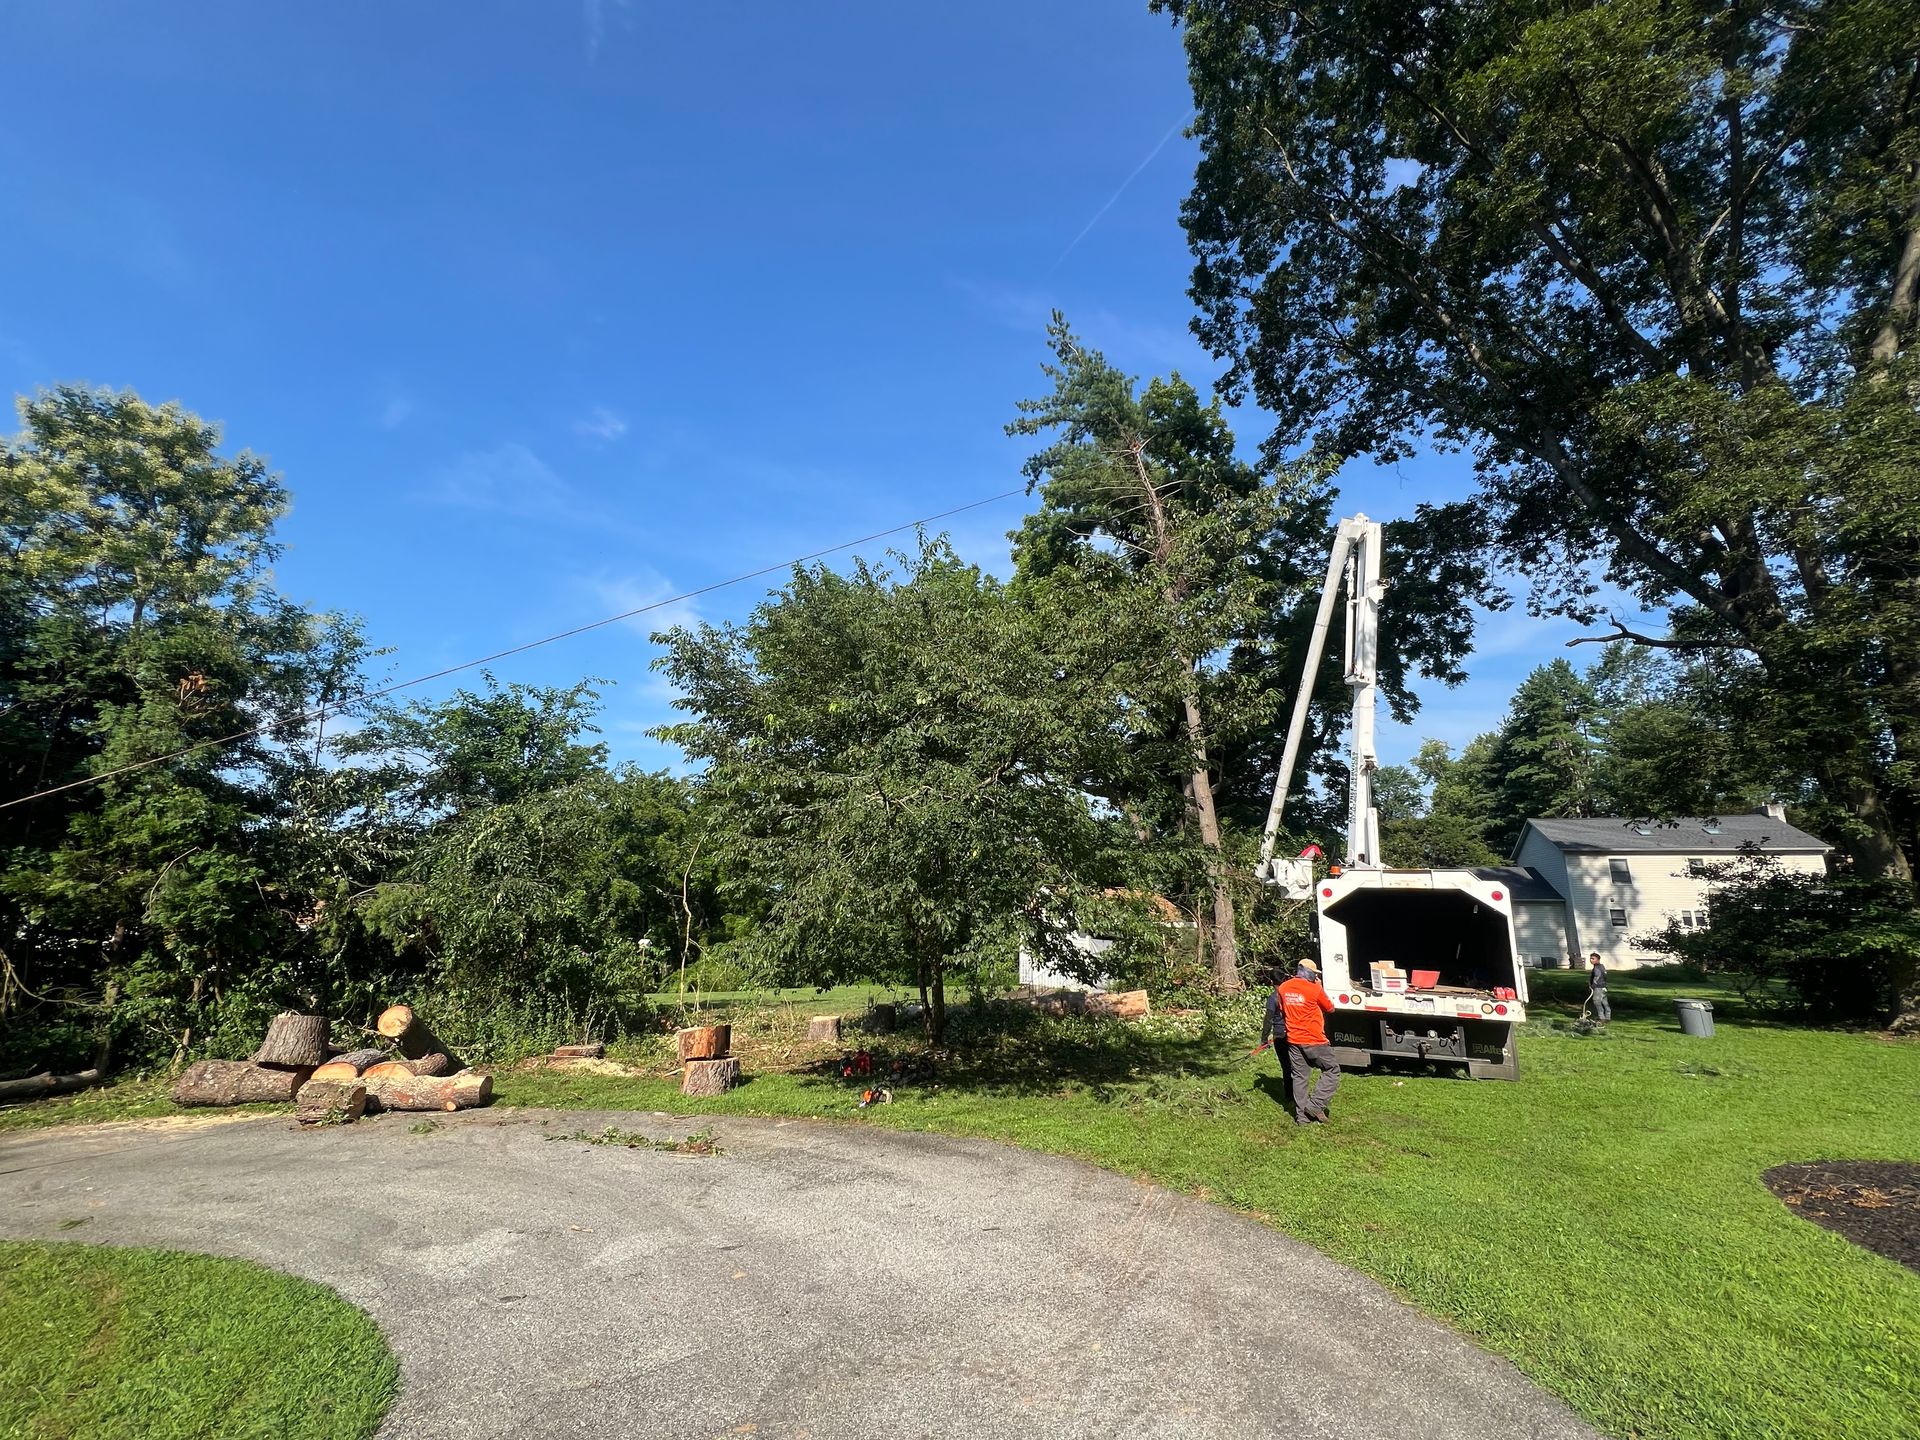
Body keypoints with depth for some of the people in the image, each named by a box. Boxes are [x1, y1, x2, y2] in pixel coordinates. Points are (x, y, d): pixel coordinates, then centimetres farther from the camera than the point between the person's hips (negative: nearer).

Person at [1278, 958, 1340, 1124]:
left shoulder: (1283, 989, 2)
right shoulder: (1314, 989, -16)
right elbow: (1330, 1008, -1)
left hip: (1293, 1040, 6)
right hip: (1314, 1040, -6)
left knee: (1299, 1077, 12)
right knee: (1332, 1070, 10)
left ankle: (1302, 1116, 14)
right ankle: (1315, 1105, 1)